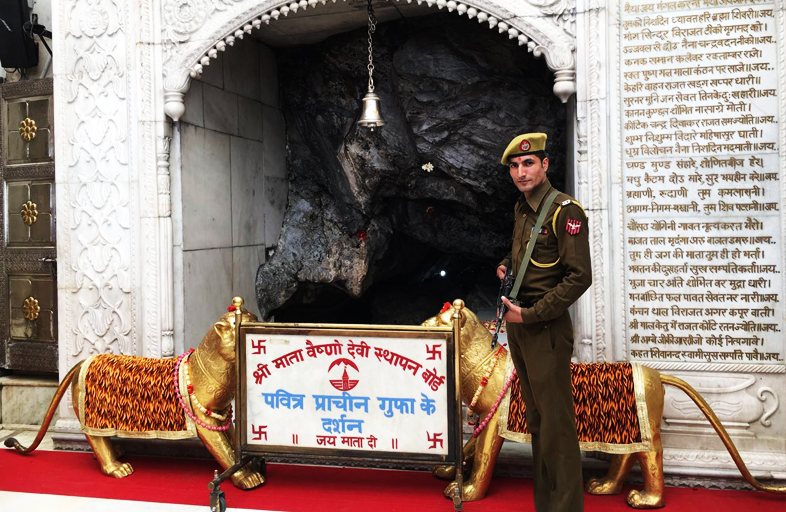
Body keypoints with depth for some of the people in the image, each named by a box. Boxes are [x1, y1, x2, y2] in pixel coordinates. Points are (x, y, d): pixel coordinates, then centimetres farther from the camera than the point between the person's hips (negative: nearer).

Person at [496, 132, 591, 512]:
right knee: (535, 420, 16)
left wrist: (530, 314, -19)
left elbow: (579, 277, -19)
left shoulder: (566, 210, -13)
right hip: (517, 324, 9)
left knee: (556, 424, -3)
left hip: (546, 327, -8)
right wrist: (505, 265, 9)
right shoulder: (522, 209, 12)